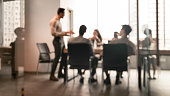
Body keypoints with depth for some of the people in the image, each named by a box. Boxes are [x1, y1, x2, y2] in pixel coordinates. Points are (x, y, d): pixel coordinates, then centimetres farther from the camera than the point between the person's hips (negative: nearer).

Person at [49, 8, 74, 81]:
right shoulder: (54, 21, -14)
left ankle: (60, 73, 23)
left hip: (61, 40, 10)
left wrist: (67, 32, 17)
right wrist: (63, 34, -21)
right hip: (57, 41, -10)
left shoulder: (58, 21, 16)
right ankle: (52, 75, 7)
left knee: (64, 56, 12)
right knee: (57, 58, -5)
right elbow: (53, 33, -20)